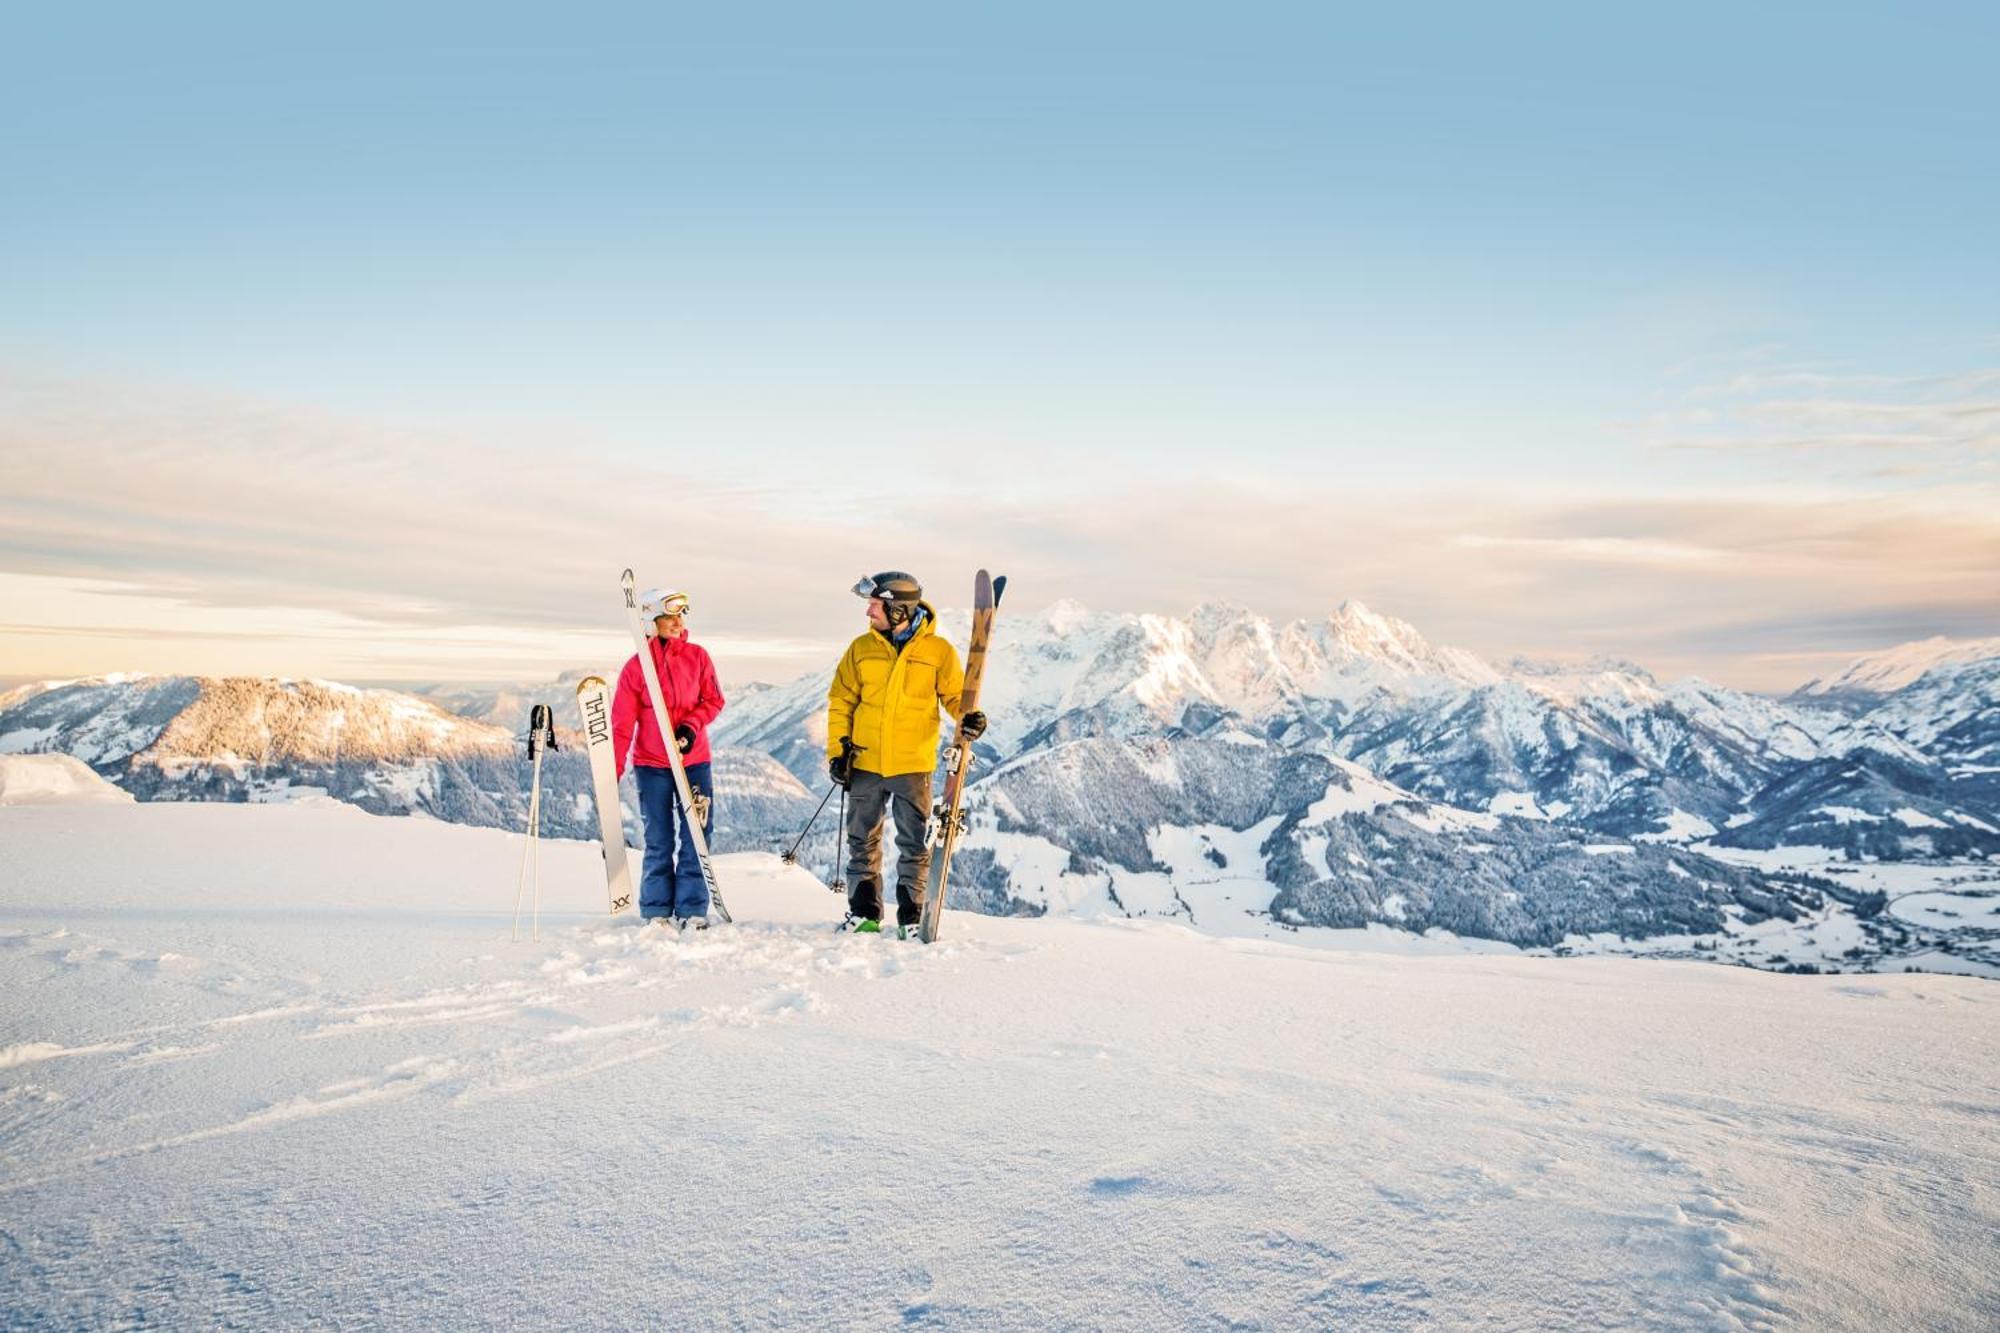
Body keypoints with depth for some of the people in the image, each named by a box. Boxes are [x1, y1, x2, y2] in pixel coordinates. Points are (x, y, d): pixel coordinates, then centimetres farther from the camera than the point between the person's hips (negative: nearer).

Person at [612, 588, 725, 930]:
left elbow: (713, 700, 6)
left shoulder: (697, 656, 2)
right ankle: (656, 912, 14)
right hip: (651, 764, -1)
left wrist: (692, 725, -13)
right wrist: (613, 770, -9)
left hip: (694, 760, 2)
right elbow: (622, 723, -4)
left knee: (695, 837, 0)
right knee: (659, 842, 4)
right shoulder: (636, 666, -3)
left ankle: (692, 910, 8)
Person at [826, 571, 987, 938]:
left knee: (913, 844, 4)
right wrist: (838, 751, 0)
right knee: (863, 840, 10)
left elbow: (954, 695, 4)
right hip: (865, 762, 3)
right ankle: (863, 912, 21)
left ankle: (911, 915, 15)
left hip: (913, 764, -2)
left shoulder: (938, 650, -4)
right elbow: (841, 702, 8)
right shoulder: (861, 649, 3)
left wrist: (970, 718, -18)